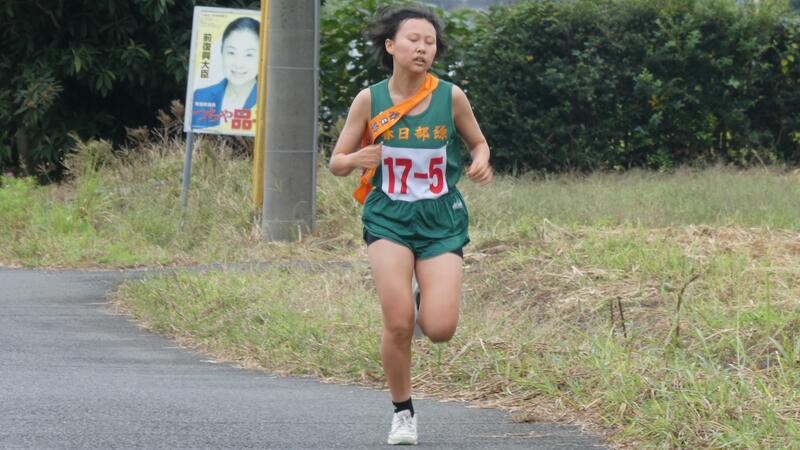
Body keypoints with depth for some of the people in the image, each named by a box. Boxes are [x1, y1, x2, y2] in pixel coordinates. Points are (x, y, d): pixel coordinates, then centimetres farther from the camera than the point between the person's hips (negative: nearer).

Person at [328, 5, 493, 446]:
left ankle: (428, 303, 27)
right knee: (398, 325, -14)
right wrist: (357, 159, -21)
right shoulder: (370, 99, -5)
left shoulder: (450, 97, -5)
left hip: (441, 221, 0)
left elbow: (478, 143, 12)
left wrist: (481, 163, -12)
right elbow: (336, 163, 2)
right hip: (389, 218, 0)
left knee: (440, 329, -13)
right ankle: (402, 412, 10)